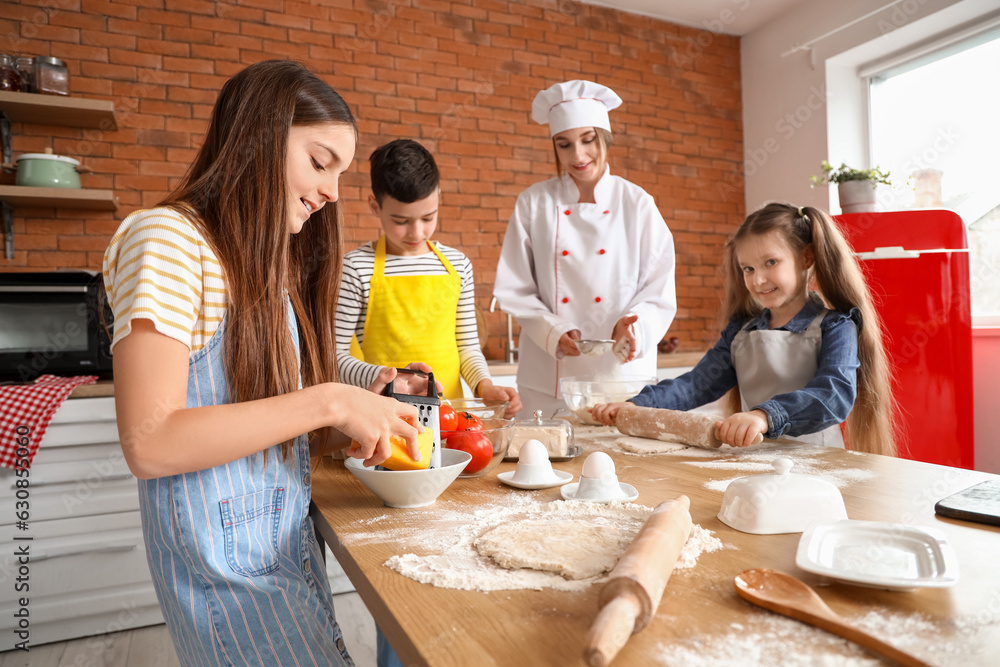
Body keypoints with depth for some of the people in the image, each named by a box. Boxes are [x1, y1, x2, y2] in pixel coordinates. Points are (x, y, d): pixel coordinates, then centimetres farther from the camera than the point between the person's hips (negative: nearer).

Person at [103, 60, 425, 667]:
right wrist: (329, 402, -26)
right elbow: (149, 444, -24)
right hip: (223, 564, -8)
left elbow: (259, 416, 9)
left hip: (291, 542, 8)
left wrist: (363, 421, -4)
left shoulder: (271, 263, 11)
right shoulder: (167, 240, -15)